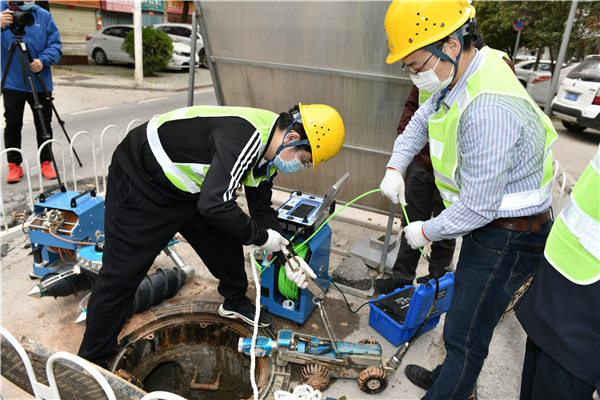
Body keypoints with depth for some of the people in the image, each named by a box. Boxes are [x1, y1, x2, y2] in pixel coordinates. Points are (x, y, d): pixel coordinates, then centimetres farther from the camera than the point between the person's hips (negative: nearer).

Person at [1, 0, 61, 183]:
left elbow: (55, 46, 0)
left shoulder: (44, 15, 5)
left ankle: (46, 163, 18)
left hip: (41, 82, 1)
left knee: (44, 125, 6)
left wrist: (43, 60, -18)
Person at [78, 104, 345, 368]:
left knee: (226, 242, 12)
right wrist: (260, 236, -26)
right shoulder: (244, 137, -35)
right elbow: (214, 205, -41)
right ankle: (93, 362, 16)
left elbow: (262, 209, 5)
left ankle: (235, 302, 38)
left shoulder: (267, 151, -3)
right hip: (140, 180, -8)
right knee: (120, 276, -3)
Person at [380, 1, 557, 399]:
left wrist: (427, 232, -12)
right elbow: (421, 121, 16)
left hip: (507, 239, -10)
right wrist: (395, 167, 3)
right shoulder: (459, 77, -1)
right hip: (490, 227, 10)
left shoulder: (488, 111, -33)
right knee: (467, 317, 26)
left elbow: (478, 207, -29)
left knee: (465, 337, 4)